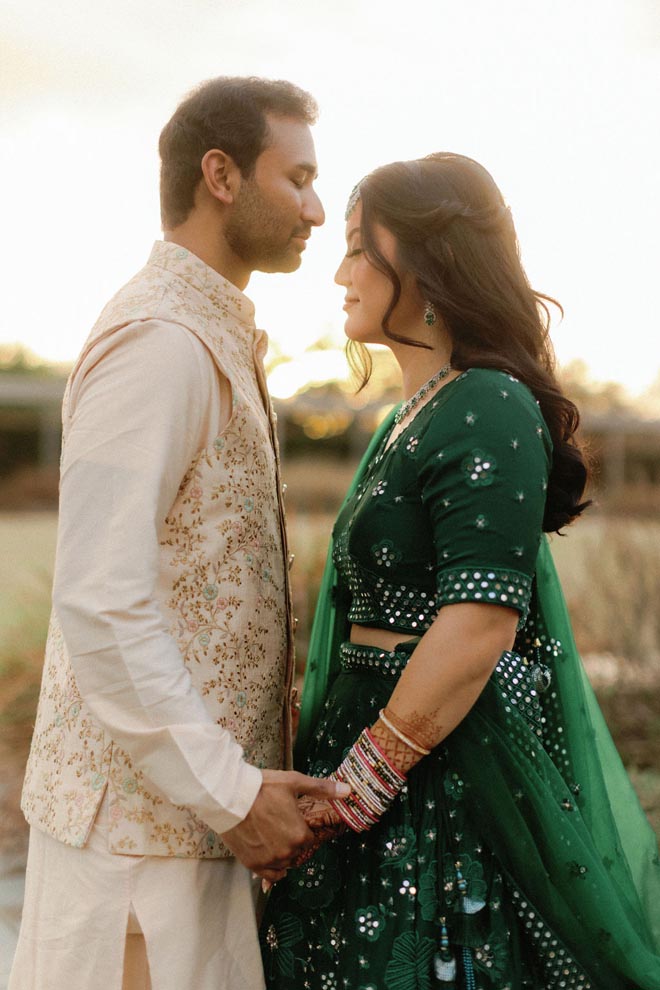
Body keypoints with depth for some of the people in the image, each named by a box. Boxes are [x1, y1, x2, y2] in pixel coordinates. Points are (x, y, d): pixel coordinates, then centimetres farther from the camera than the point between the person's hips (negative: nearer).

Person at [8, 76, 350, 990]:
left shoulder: (216, 337, 15)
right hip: (146, 812, -9)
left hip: (192, 796, 9)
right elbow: (101, 604, -24)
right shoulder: (159, 340, -17)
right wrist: (232, 794, -19)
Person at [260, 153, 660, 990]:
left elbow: (478, 627, -23)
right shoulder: (412, 418, 13)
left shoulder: (489, 413, -15)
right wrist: (330, 779, 14)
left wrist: (346, 796, -20)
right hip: (380, 742, 9)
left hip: (450, 769, -9)